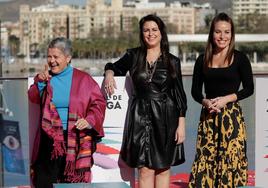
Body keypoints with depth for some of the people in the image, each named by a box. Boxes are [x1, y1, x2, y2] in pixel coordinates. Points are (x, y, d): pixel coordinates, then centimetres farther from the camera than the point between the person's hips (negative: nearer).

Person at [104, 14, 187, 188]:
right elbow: (115, 67, 21)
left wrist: (181, 124, -3)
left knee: (163, 168, 4)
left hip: (165, 117, 0)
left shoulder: (172, 61, 3)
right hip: (140, 116, 0)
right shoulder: (133, 56, 5)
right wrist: (109, 73, -4)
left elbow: (179, 94, 3)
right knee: (145, 170, -3)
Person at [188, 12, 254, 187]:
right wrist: (205, 101, -10)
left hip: (232, 115, -2)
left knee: (230, 158, -5)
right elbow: (195, 90, 10)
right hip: (208, 116, 3)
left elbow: (249, 88, 0)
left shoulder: (240, 58, 0)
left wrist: (226, 99, -12)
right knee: (205, 158, -1)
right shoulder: (203, 60, 8)